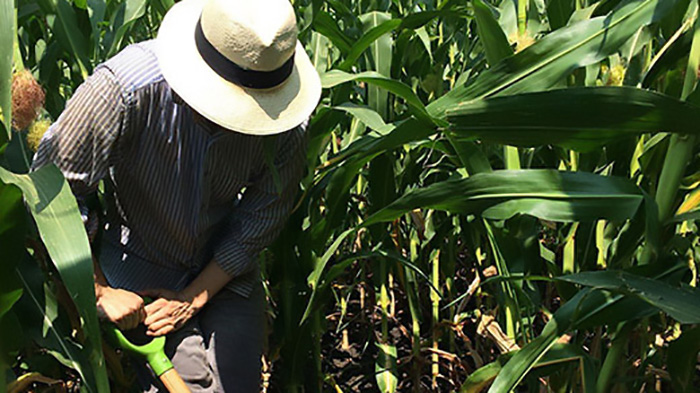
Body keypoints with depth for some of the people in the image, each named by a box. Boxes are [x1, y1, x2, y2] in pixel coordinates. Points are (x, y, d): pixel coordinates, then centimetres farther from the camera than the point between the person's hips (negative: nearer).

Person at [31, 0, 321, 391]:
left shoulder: (287, 113, -22)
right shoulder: (127, 88, -31)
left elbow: (262, 216, -10)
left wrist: (194, 297, -12)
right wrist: (99, 291, -15)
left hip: (224, 269, 3)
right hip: (138, 265, -2)